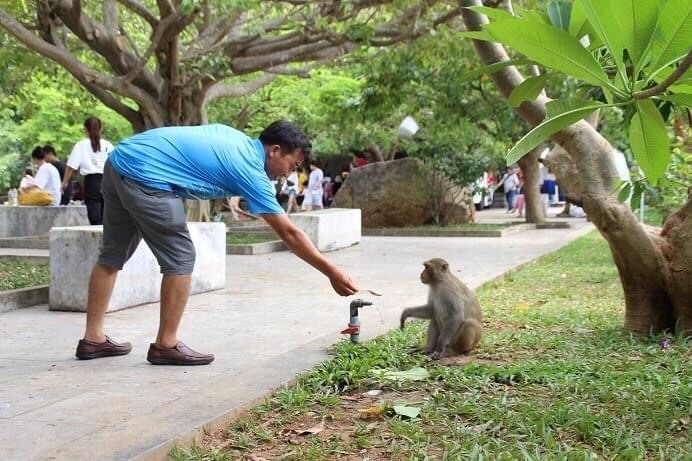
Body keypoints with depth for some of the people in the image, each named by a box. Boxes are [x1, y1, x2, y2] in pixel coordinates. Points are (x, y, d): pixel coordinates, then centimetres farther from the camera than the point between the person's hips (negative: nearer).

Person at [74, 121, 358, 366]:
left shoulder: (234, 137, 15)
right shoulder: (250, 170, -8)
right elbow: (289, 233, -7)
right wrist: (332, 273, -3)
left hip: (119, 160, 10)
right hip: (144, 176, -10)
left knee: (113, 255, 15)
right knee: (180, 258, -2)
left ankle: (93, 339, 22)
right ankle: (166, 345, 5)